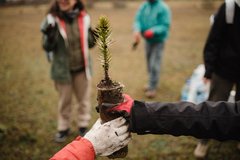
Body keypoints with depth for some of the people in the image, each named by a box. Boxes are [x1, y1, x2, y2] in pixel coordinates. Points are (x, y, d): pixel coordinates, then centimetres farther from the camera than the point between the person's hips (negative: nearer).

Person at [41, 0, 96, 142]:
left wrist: (95, 36, -10)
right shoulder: (52, 19, -9)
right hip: (62, 69, -2)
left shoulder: (84, 18, -1)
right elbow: (47, 47, -8)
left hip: (82, 68, 2)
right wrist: (50, 38, -28)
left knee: (84, 99, 14)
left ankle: (83, 126, 36)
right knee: (64, 101, 14)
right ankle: (64, 128, 36)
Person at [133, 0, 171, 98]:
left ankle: (153, 88, 8)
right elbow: (137, 19, -5)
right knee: (149, 64, 16)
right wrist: (136, 29, -27)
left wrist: (153, 31, -34)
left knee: (154, 65, -6)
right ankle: (152, 83, 33)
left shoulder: (163, 8, -14)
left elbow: (165, 26, -17)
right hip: (147, 40, 6)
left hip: (158, 41, -6)